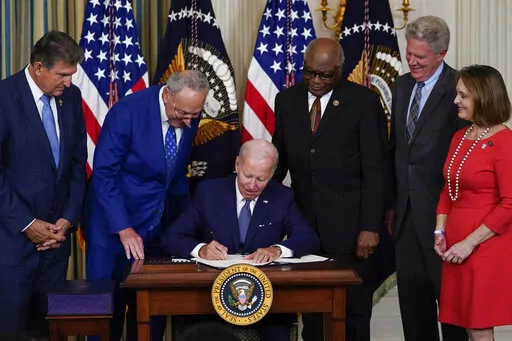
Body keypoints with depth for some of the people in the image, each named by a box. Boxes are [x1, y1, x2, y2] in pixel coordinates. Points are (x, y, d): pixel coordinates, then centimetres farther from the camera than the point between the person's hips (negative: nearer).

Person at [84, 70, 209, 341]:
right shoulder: (127, 112, -21)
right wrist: (123, 229, -25)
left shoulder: (190, 115, -4)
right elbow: (103, 174, -20)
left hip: (160, 223, 5)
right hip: (115, 219, -4)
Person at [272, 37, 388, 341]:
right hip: (305, 225, 4)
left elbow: (375, 170, -7)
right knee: (310, 310, 9)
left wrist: (370, 227, -12)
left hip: (349, 228, -3)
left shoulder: (364, 101, -5)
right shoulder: (287, 100, 8)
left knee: (353, 313, 5)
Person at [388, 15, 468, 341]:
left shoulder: (457, 88, -12)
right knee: (412, 296, 15)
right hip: (407, 211, 7)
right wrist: (392, 202, 13)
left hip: (441, 210, -7)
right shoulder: (402, 85, 10)